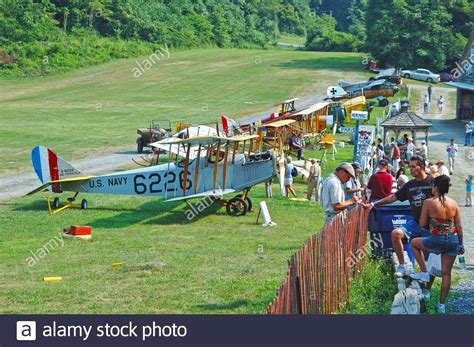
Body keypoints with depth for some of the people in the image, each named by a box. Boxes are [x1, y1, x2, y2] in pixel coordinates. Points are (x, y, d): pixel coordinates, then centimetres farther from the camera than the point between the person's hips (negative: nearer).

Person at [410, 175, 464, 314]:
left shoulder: (429, 202, -11)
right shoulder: (454, 203, 1)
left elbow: (422, 224, -3)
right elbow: (459, 227, 4)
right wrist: (461, 245, 14)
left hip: (436, 241, -4)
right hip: (453, 241, 4)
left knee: (414, 243, 25)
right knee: (446, 273, 13)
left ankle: (424, 273, 21)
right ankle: (442, 304, 15)